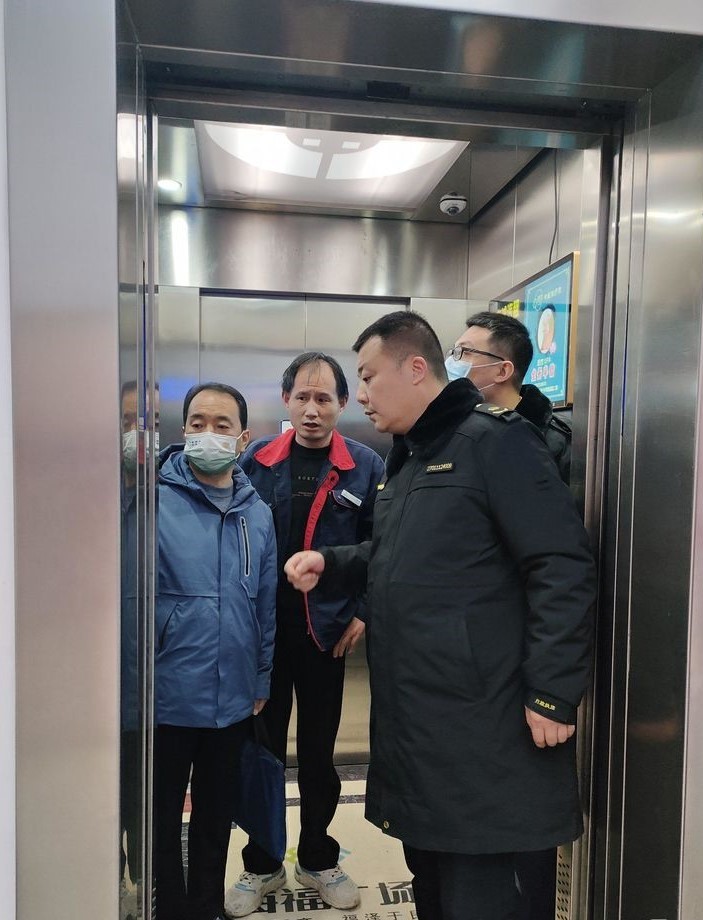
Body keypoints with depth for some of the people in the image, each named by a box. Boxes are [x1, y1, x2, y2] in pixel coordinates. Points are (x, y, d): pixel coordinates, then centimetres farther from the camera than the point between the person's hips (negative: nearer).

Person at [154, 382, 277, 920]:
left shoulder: (258, 514, 2)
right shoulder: (155, 500, -12)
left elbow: (266, 605, 7)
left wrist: (262, 679, 9)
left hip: (233, 699, 4)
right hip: (166, 696, -4)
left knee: (216, 815, 22)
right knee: (161, 817, 15)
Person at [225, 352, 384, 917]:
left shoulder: (365, 466, -5)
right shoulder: (256, 461, -1)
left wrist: (363, 613, -8)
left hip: (326, 631, 0)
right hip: (261, 628, 1)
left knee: (319, 750, 15)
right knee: (263, 747, 13)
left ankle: (318, 860, 37)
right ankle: (262, 866, 34)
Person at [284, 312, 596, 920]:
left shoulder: (495, 441, -13)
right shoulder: (404, 459, 15)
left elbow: (563, 569, -18)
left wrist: (553, 694, -19)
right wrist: (328, 563, 8)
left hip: (477, 722, -9)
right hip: (413, 713, 9)